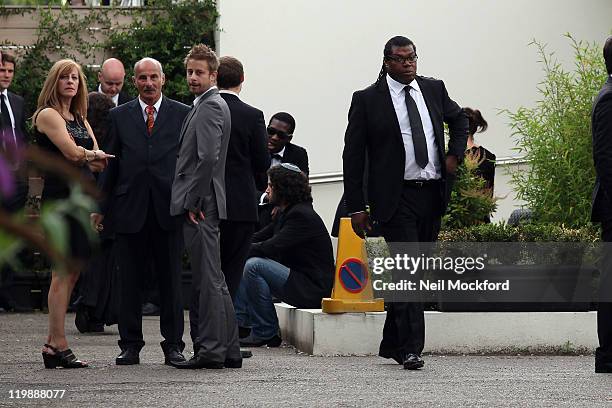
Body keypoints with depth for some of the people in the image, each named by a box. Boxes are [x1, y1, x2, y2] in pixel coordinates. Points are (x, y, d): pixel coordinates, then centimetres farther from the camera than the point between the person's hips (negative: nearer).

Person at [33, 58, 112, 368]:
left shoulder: (80, 119, 21)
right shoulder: (48, 115, -4)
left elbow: (97, 162, 10)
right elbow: (72, 152, -15)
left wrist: (86, 156, -11)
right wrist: (94, 156, 3)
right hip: (60, 197, -8)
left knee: (72, 272, 6)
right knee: (63, 273, -10)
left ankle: (53, 344, 9)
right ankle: (58, 346, -9)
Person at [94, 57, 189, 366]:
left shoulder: (183, 114, 6)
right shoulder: (119, 116, 10)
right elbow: (111, 164, 9)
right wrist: (101, 207, 5)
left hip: (169, 209, -1)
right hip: (130, 208, 1)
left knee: (171, 280, 3)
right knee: (130, 280, 4)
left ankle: (173, 344, 9)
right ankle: (130, 345, 10)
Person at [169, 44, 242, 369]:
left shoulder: (210, 107, -12)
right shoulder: (206, 105, 20)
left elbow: (208, 158, -23)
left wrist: (193, 202, -18)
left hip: (200, 206, -10)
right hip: (197, 205, 10)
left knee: (208, 279, -8)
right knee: (211, 280, 11)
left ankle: (211, 351, -7)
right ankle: (228, 350, 15)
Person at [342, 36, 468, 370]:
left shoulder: (433, 89, 10)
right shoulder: (367, 100, -3)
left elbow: (459, 119, 30)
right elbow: (353, 155, -2)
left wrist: (455, 154, 11)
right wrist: (356, 207, -6)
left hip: (432, 193, 5)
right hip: (396, 197, -5)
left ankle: (392, 343, 22)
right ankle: (410, 349, -14)